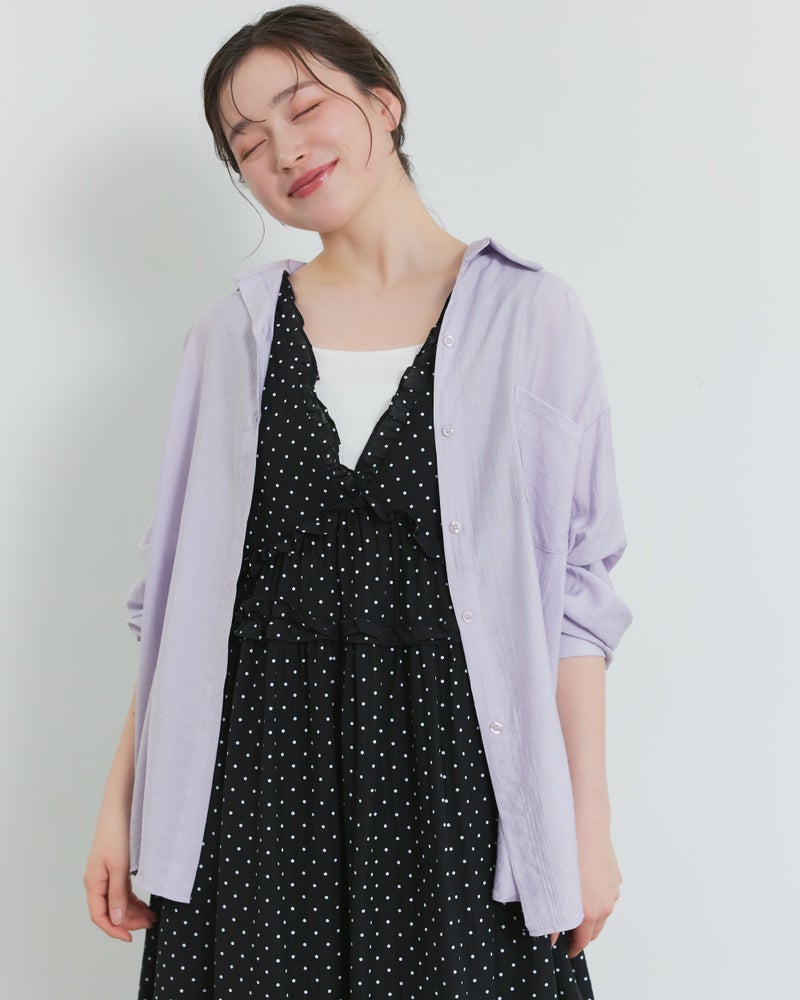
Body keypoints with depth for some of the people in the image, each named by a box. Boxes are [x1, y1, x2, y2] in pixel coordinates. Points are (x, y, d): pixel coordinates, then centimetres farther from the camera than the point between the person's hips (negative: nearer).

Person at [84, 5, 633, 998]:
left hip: (454, 767, -1)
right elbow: (179, 591, 7)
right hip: (257, 769, 2)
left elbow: (575, 589, -2)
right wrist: (122, 799, 4)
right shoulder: (235, 330, 6)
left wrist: (588, 817, -4)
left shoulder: (530, 315, -1)